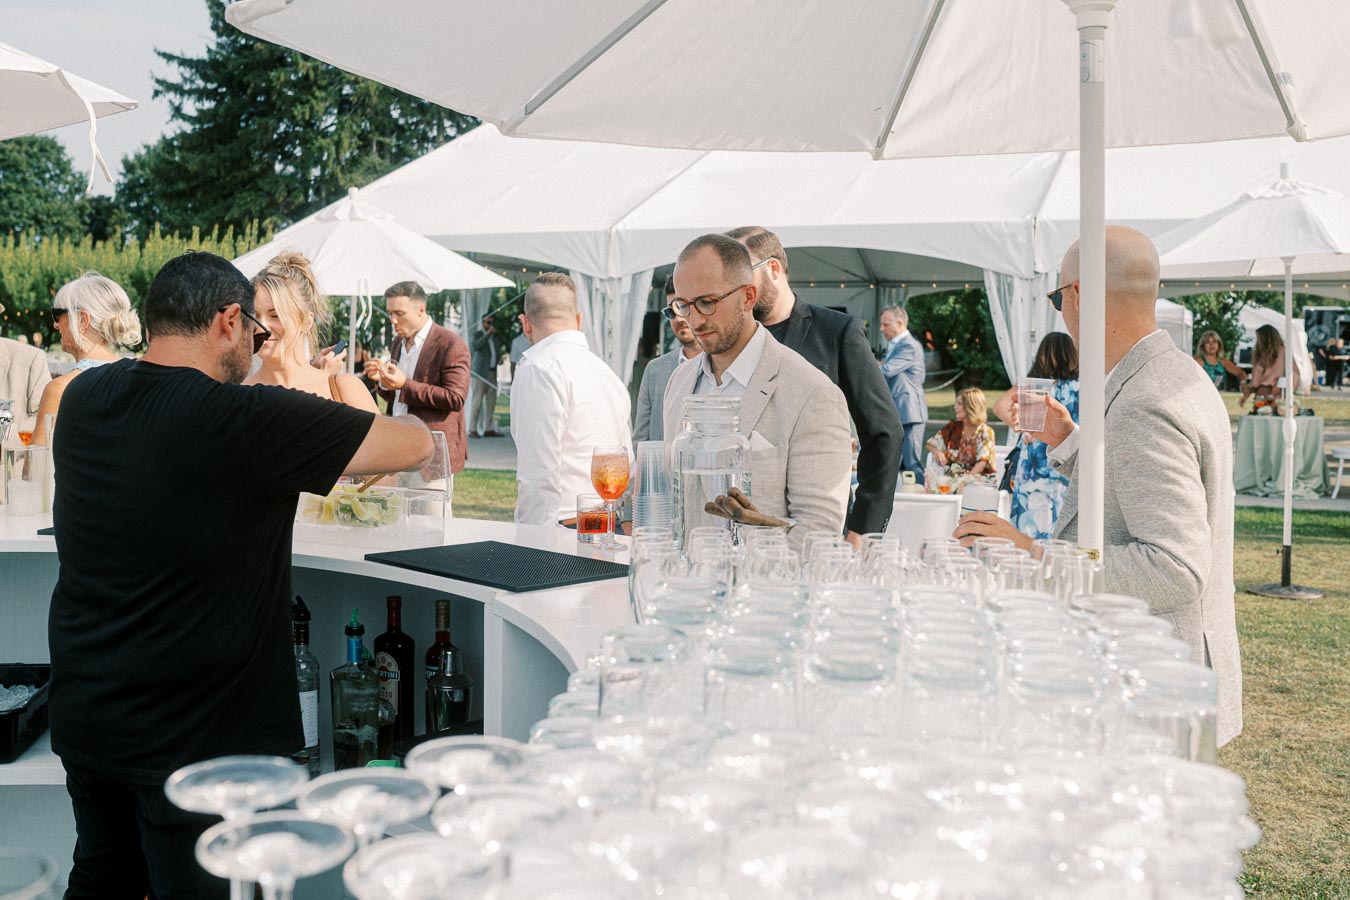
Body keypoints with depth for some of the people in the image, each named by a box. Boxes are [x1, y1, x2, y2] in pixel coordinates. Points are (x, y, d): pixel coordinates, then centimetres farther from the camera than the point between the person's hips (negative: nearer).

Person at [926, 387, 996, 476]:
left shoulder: (986, 432, -2)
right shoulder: (953, 426, 8)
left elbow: (983, 462, -14)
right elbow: (930, 444, 18)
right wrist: (937, 452, -5)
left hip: (976, 477, -4)